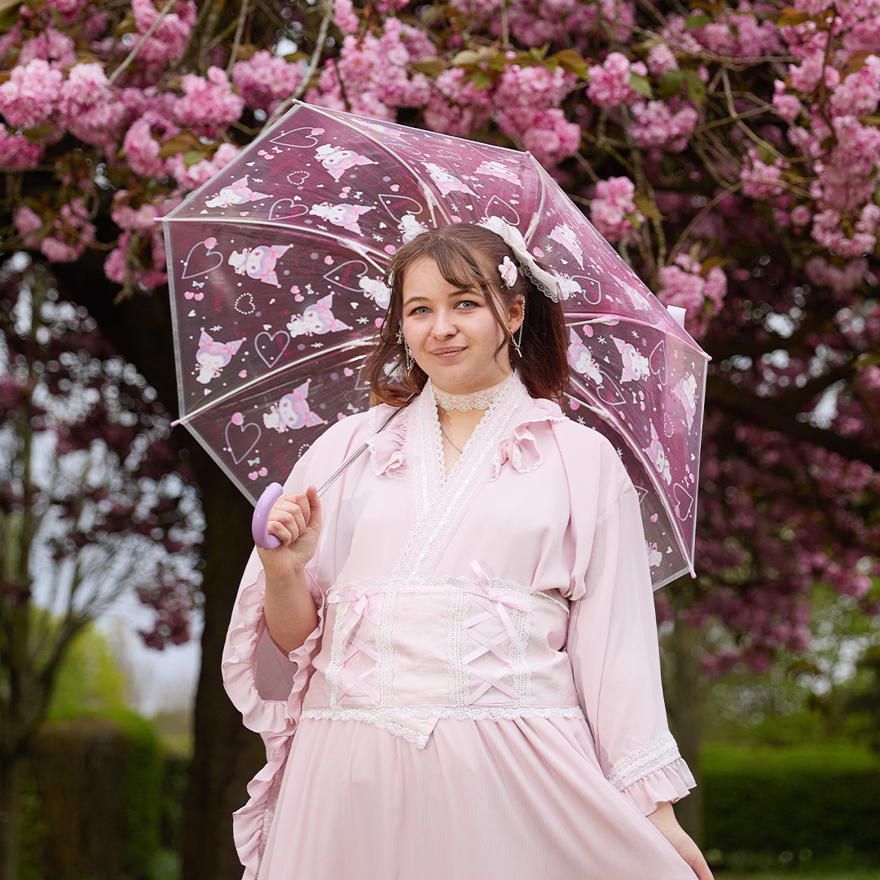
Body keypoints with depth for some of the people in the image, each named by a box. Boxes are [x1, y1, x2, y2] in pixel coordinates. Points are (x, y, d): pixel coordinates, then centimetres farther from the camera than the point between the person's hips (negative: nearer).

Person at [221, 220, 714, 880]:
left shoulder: (581, 460, 6)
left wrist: (655, 810, -1)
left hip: (512, 774, -2)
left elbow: (615, 645, 3)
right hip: (353, 773, 2)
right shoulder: (347, 448, 11)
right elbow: (297, 641, 12)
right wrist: (283, 571, -8)